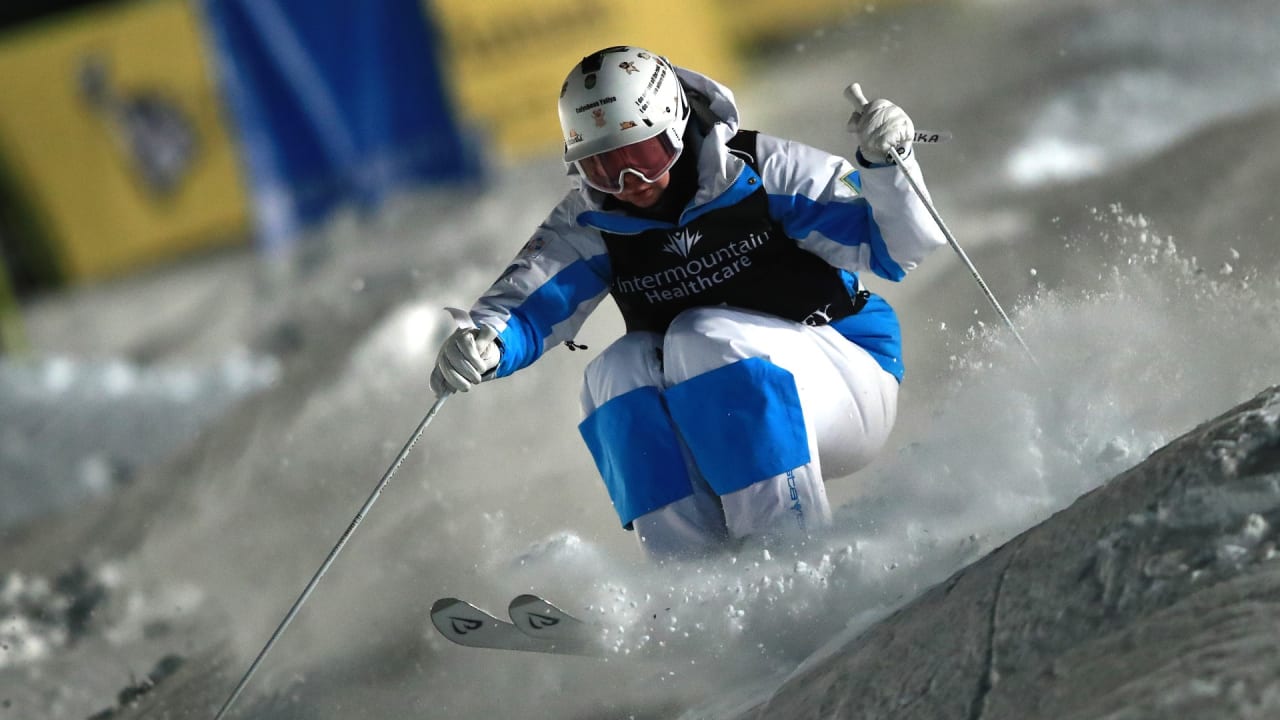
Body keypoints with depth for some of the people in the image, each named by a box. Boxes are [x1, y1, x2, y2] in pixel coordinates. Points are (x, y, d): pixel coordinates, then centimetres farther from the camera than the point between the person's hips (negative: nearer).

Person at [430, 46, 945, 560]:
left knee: (703, 338, -29)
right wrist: (483, 341, -35)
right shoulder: (592, 223, -2)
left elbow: (900, 247, -14)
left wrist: (884, 163, -32)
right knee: (618, 371, -22)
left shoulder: (766, 173, -13)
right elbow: (528, 301, -13)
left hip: (849, 385, -4)